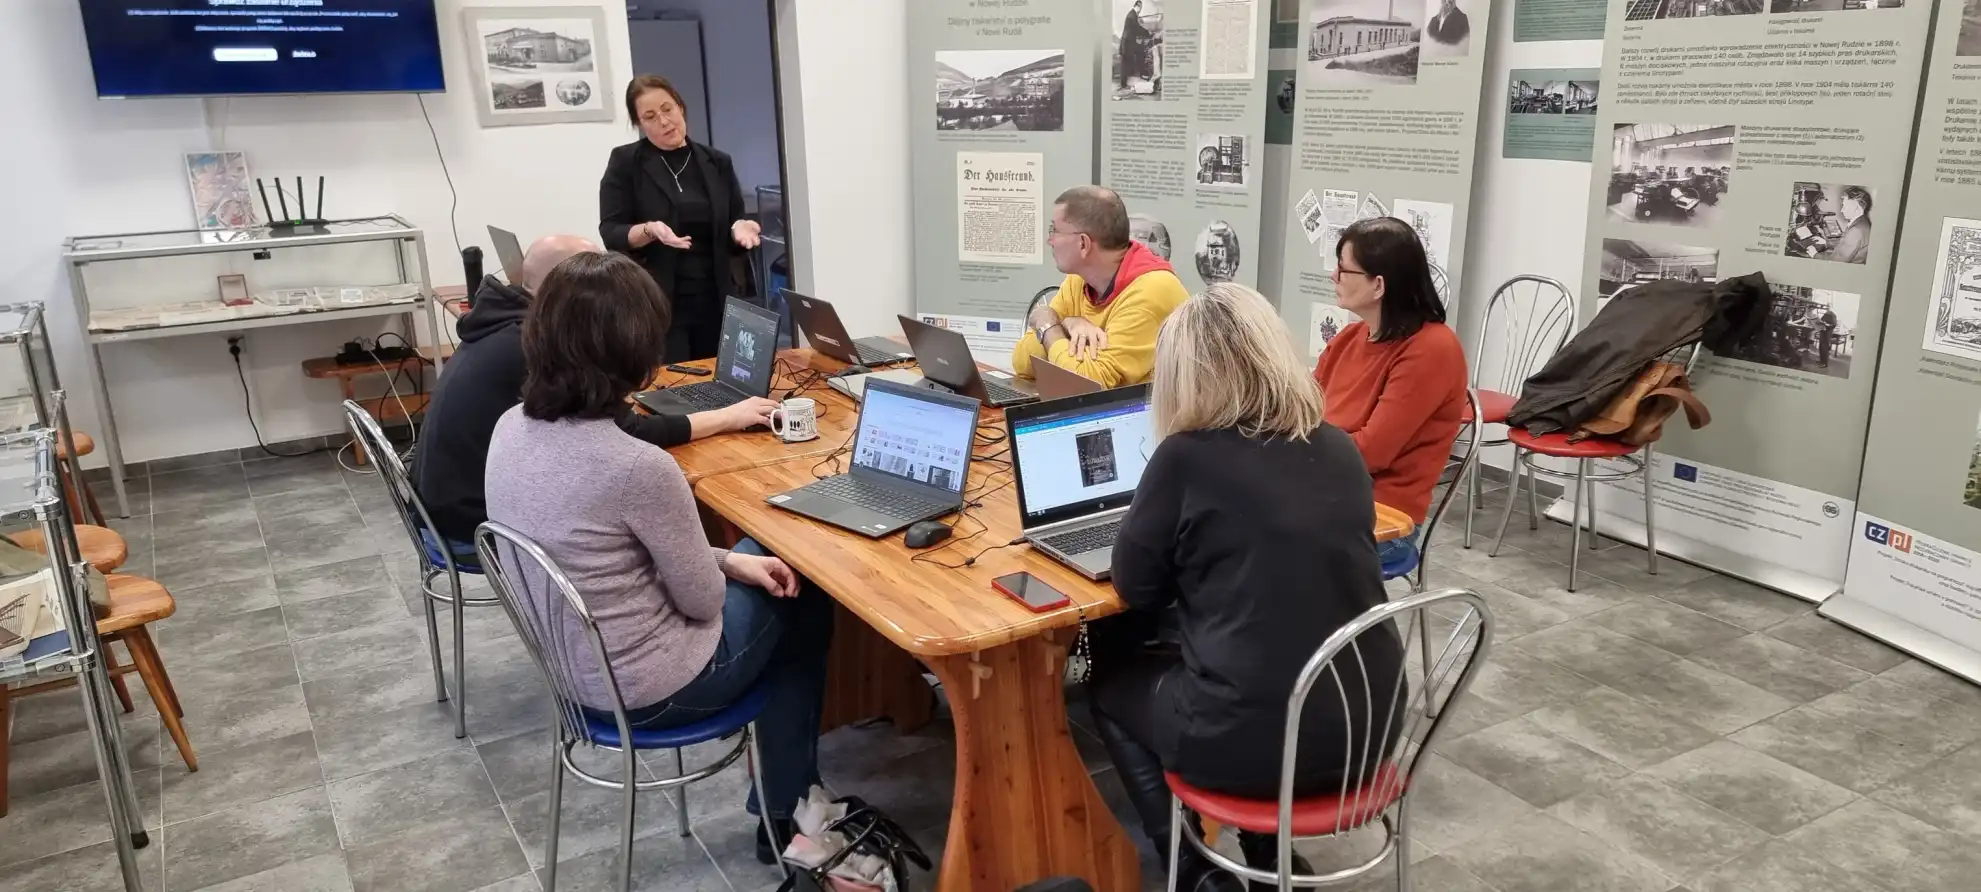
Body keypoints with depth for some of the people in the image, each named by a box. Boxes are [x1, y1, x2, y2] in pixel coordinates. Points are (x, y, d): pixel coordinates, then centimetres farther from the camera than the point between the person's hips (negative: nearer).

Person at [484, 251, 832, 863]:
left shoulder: (511, 428, -7)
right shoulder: (640, 468, -32)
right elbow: (703, 601, -18)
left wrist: (730, 559, 5)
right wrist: (731, 565, 5)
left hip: (571, 665, 8)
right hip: (644, 689, -7)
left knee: (760, 569, 25)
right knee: (804, 604, 17)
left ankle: (782, 796, 35)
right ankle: (784, 816, 29)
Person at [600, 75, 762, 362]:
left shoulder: (718, 163, 9)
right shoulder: (625, 162, 0)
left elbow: (733, 235, 12)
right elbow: (611, 234, -4)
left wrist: (740, 229, -11)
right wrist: (649, 231, -23)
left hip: (717, 303, 3)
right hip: (656, 306, -3)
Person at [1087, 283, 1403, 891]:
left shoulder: (1186, 457, -13)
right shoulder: (1339, 449, 4)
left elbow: (1135, 587, -1)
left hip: (1258, 737, -6)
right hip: (1369, 722, 6)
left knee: (1110, 680, 22)